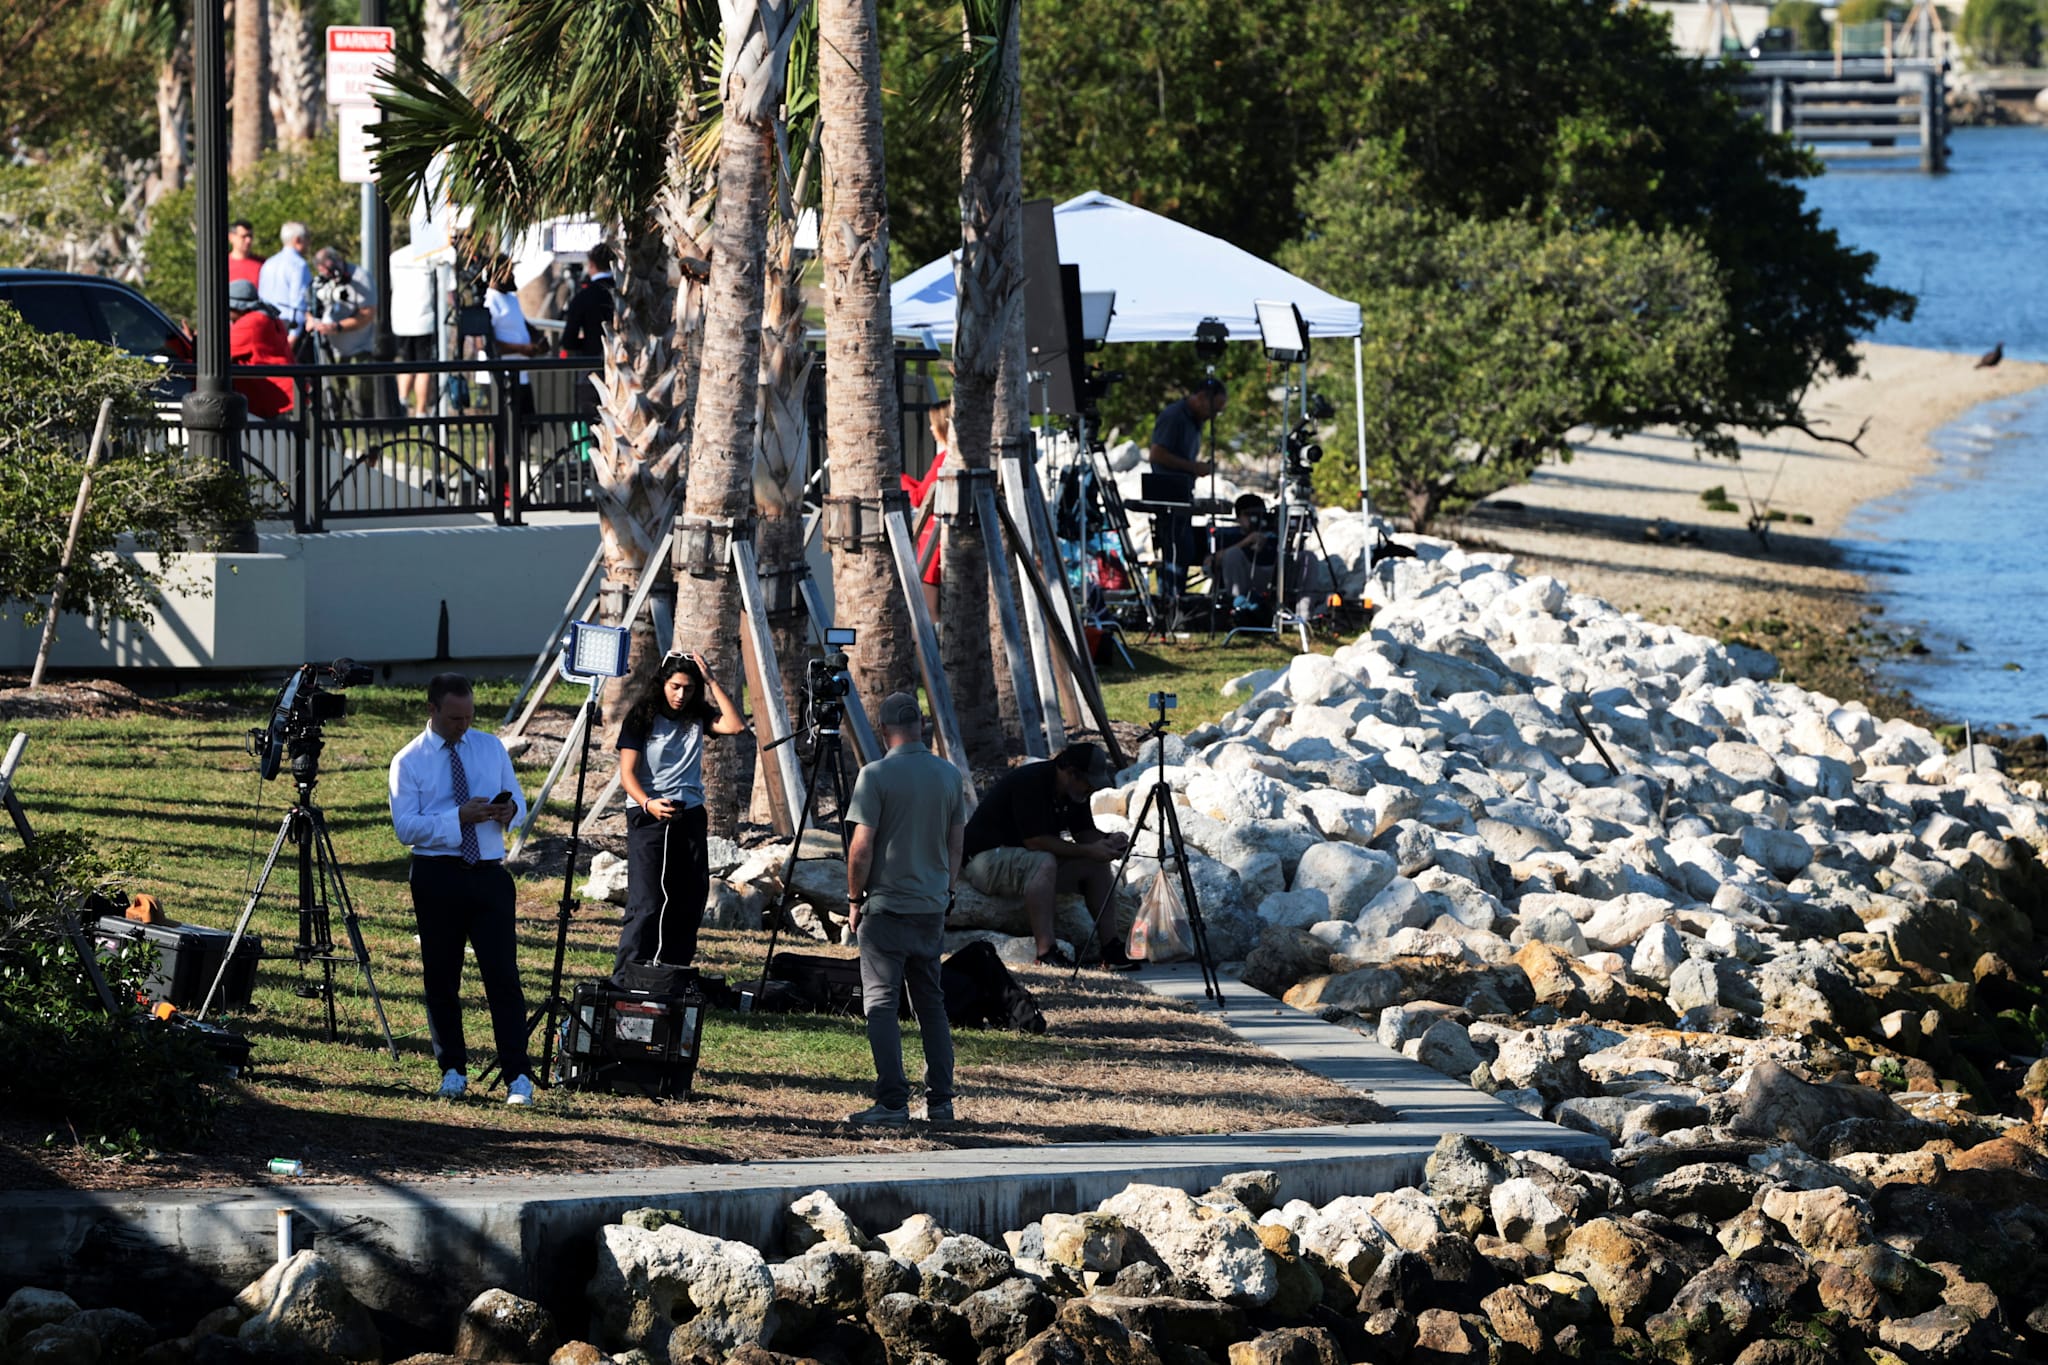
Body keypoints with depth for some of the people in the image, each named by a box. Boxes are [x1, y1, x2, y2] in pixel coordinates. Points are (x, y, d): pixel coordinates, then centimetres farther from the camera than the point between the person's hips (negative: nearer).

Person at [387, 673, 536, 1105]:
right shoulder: (409, 762, 0)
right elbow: (405, 827, -9)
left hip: (489, 875, 1)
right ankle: (452, 1071, 19)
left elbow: (518, 798, 16)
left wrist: (510, 810, -9)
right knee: (440, 977, 7)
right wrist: (459, 817, -20)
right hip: (436, 876, -1)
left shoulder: (491, 748, 11)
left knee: (503, 975, -8)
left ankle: (518, 1078, -10)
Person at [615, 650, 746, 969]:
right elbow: (627, 774, -8)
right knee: (646, 904, -13)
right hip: (648, 819, -5)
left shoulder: (697, 717, 8)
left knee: (688, 901, 5)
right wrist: (648, 804, -27)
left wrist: (711, 682, -9)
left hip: (690, 816, 5)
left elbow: (736, 725, -9)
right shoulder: (642, 718, -3)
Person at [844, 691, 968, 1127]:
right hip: (933, 907, 6)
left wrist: (854, 899, -1)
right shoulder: (949, 775, 6)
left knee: (881, 1004, -4)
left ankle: (892, 1103, -10)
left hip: (886, 907, -6)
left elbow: (862, 848, -13)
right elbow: (957, 844, 12)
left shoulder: (876, 776, -12)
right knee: (931, 1004, 13)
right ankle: (940, 1102, 14)